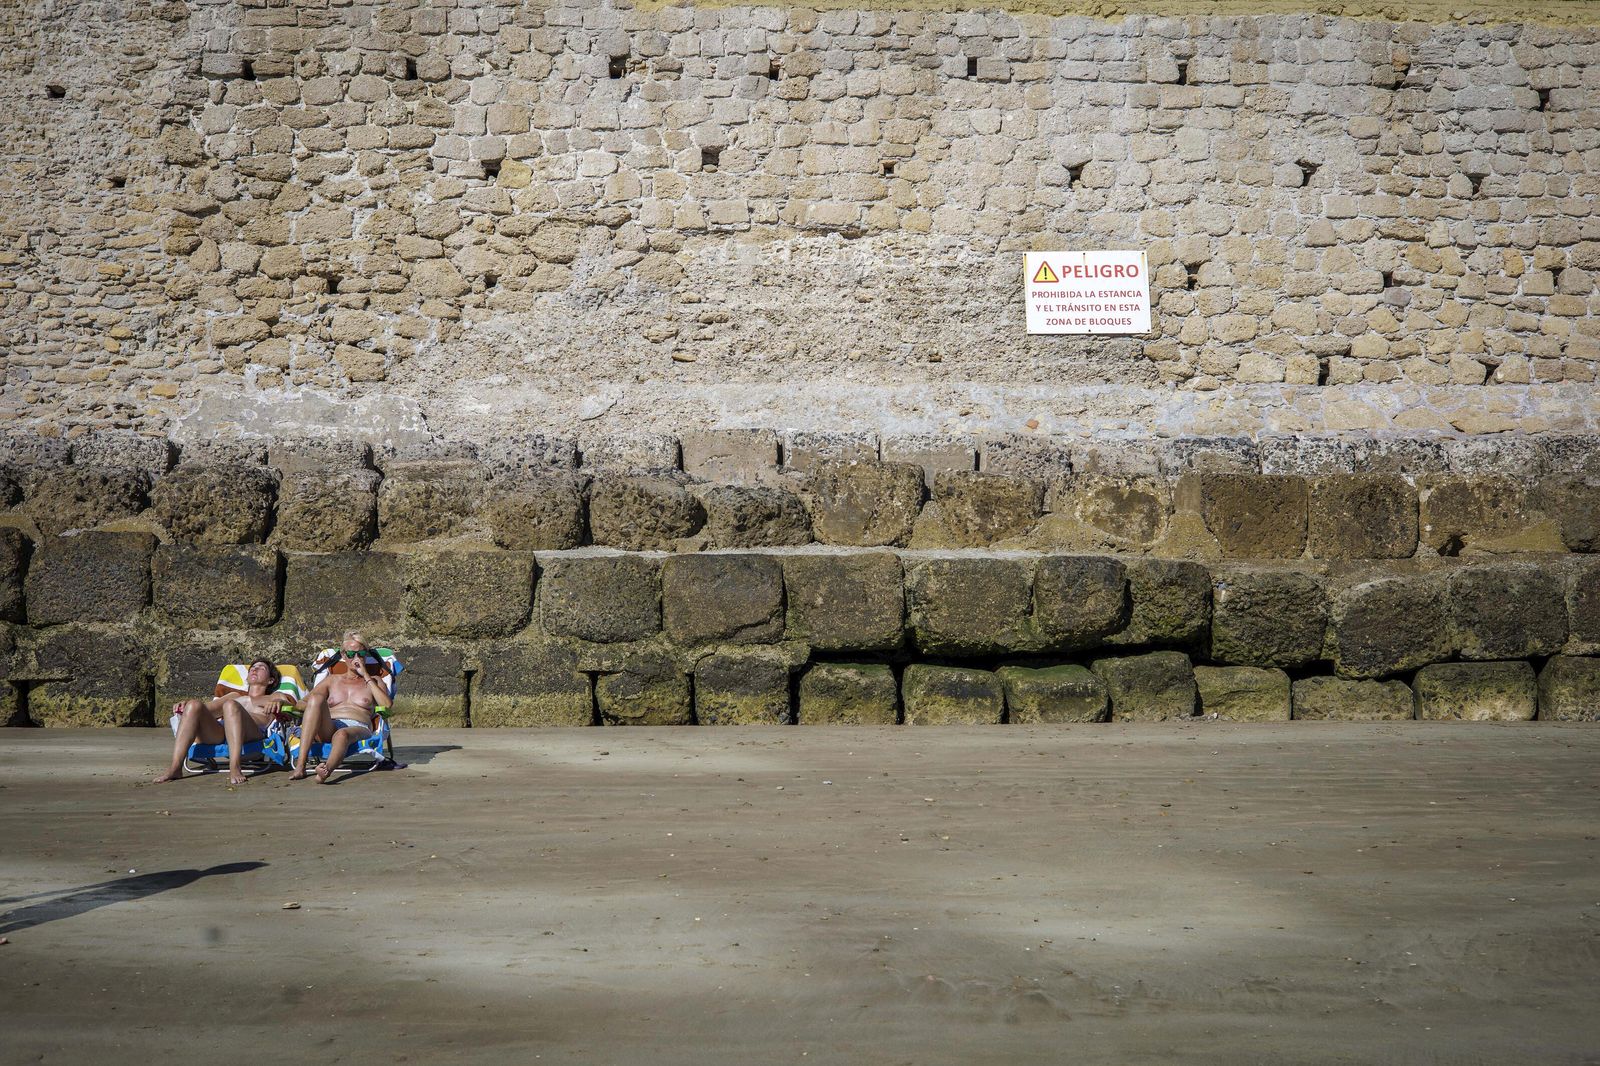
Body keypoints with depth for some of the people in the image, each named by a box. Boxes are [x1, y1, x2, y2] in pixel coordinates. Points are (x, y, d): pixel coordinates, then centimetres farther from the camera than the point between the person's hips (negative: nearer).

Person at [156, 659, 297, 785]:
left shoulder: (275, 697, 30)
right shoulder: (235, 696, 42)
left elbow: (293, 705, 8)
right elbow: (208, 706, 27)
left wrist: (279, 702, -17)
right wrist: (185, 702, 6)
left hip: (251, 734, -4)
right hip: (216, 733, 4)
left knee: (230, 705, -34)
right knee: (194, 705, -23)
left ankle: (234, 768, -47)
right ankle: (175, 767, -35)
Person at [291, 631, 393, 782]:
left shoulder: (374, 681, 26)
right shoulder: (332, 680, 31)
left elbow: (386, 705, 5)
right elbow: (304, 702, 22)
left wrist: (366, 677, 7)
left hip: (358, 728, -2)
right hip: (327, 728, 2)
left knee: (341, 734, -39)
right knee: (316, 698, -29)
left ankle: (327, 770, -75)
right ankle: (300, 765, -42)